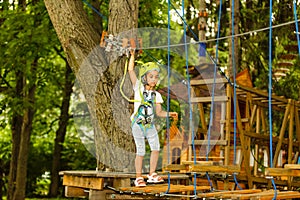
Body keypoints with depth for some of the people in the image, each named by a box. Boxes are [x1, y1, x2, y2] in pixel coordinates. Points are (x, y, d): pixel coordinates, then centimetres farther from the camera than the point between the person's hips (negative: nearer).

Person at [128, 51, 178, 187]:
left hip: (150, 125, 4)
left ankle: (152, 174, 12)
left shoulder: (156, 95, 7)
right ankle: (138, 178, 7)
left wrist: (169, 114, -9)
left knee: (155, 148, -1)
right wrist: (133, 55, -8)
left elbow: (158, 112, 8)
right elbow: (131, 70, -7)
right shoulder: (138, 88, -3)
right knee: (141, 152, -3)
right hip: (138, 124, -4)